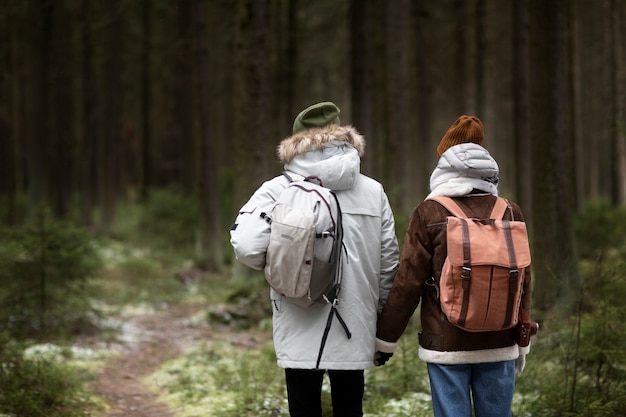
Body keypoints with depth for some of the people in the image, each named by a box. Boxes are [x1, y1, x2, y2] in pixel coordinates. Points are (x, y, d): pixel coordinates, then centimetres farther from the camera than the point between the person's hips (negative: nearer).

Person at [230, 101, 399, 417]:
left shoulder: (277, 191, -6)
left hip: (301, 334, -2)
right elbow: (389, 262, 6)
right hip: (353, 332, 2)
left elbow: (247, 248, -17)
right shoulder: (373, 192, 3)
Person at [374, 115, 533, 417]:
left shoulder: (429, 214, -6)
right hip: (499, 346, 3)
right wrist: (522, 343, 16)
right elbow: (524, 282, 6)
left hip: (446, 345, -2)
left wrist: (385, 338, 5)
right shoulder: (510, 213, 2)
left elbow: (408, 282, -5)